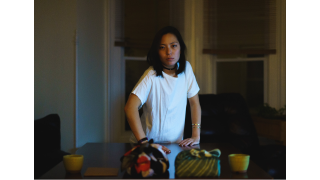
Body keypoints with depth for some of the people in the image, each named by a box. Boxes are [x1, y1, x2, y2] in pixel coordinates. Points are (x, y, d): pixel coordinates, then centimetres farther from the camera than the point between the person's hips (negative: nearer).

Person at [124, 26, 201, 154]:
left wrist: (196, 135, -2)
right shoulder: (151, 76, -16)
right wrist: (144, 142, -32)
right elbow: (130, 107, -26)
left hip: (176, 143, 3)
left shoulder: (186, 68, -1)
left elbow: (194, 103, 7)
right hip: (151, 143, -3)